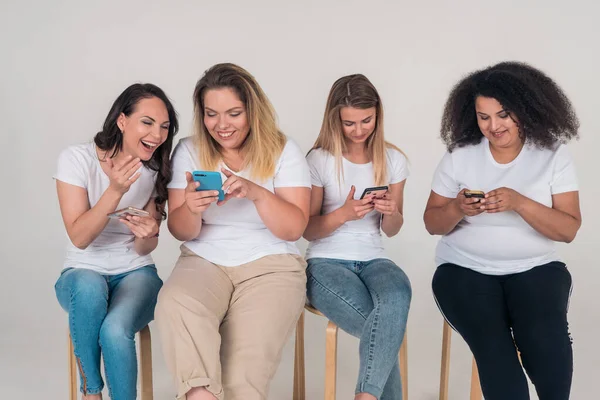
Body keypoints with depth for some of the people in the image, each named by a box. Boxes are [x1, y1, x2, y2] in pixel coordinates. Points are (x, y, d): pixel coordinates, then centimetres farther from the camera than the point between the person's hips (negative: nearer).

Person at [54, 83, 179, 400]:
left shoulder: (157, 169, -3)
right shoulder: (76, 158, -12)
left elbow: (144, 250, -2)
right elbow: (79, 237, -18)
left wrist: (147, 235, -26)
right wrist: (115, 191, -31)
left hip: (135, 273, 1)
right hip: (83, 272, -1)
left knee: (115, 331, -32)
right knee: (89, 287, -38)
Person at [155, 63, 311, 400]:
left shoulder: (283, 151, -1)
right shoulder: (189, 151, 4)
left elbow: (294, 229, -7)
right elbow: (181, 232, 2)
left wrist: (257, 194, -26)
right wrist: (192, 209, -22)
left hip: (270, 265, -2)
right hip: (204, 262, 2)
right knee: (174, 306, -33)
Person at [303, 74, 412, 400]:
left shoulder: (393, 160, 5)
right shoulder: (320, 159, -5)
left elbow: (391, 230, 13)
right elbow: (307, 229, -1)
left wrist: (391, 212, -11)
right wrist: (343, 214, -19)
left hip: (373, 260, 3)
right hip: (326, 262, -3)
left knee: (397, 298, -35)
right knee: (385, 327, -30)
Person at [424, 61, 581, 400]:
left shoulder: (554, 155, -1)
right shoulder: (460, 155, 1)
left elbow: (568, 230, -6)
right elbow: (433, 224, 5)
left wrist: (519, 203, -22)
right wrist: (458, 209, -18)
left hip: (535, 268, 0)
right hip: (465, 269, 0)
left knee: (548, 341, -30)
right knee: (495, 348, -28)